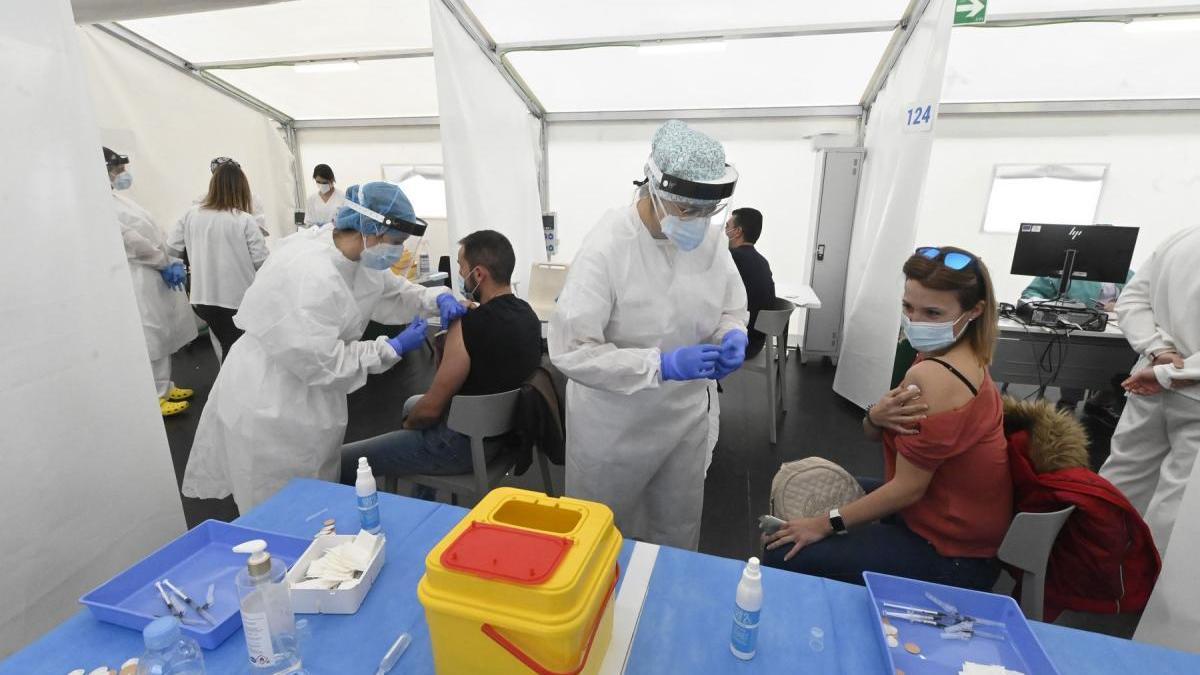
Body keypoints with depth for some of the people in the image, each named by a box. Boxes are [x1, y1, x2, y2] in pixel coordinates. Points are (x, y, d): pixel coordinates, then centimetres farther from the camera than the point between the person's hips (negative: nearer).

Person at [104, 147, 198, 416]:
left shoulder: (118, 199, 16)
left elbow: (151, 232, 12)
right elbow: (132, 240, -19)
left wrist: (172, 262, 0)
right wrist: (166, 263, -10)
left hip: (155, 276, 10)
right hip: (140, 280, -10)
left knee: (162, 337, 16)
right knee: (151, 341, -3)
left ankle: (164, 387, 28)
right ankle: (154, 398, 7)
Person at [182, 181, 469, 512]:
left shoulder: (358, 257, -4)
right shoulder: (311, 275, -32)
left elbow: (394, 292, 11)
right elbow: (321, 363, -28)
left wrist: (439, 298, -8)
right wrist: (393, 348, -22)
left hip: (307, 393, 9)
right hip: (272, 404, -8)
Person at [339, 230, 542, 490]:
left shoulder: (469, 326, -28)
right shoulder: (526, 312, -3)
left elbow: (431, 409, -19)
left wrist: (407, 425, 0)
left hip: (465, 443, -9)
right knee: (413, 403, 35)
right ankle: (423, 503, 45)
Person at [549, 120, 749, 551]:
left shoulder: (710, 237, -6)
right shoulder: (607, 246, -24)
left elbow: (732, 307, 8)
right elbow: (569, 350, -26)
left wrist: (733, 335, -16)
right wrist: (661, 364, -32)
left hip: (686, 415, 5)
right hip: (615, 424, -4)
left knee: (679, 532, 25)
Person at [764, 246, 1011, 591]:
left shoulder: (931, 377, -30)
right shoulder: (965, 359, 1)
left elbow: (909, 488, -25)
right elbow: (875, 435, 2)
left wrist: (826, 523, -15)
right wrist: (876, 417, -21)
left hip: (950, 557, -9)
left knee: (783, 556, -10)